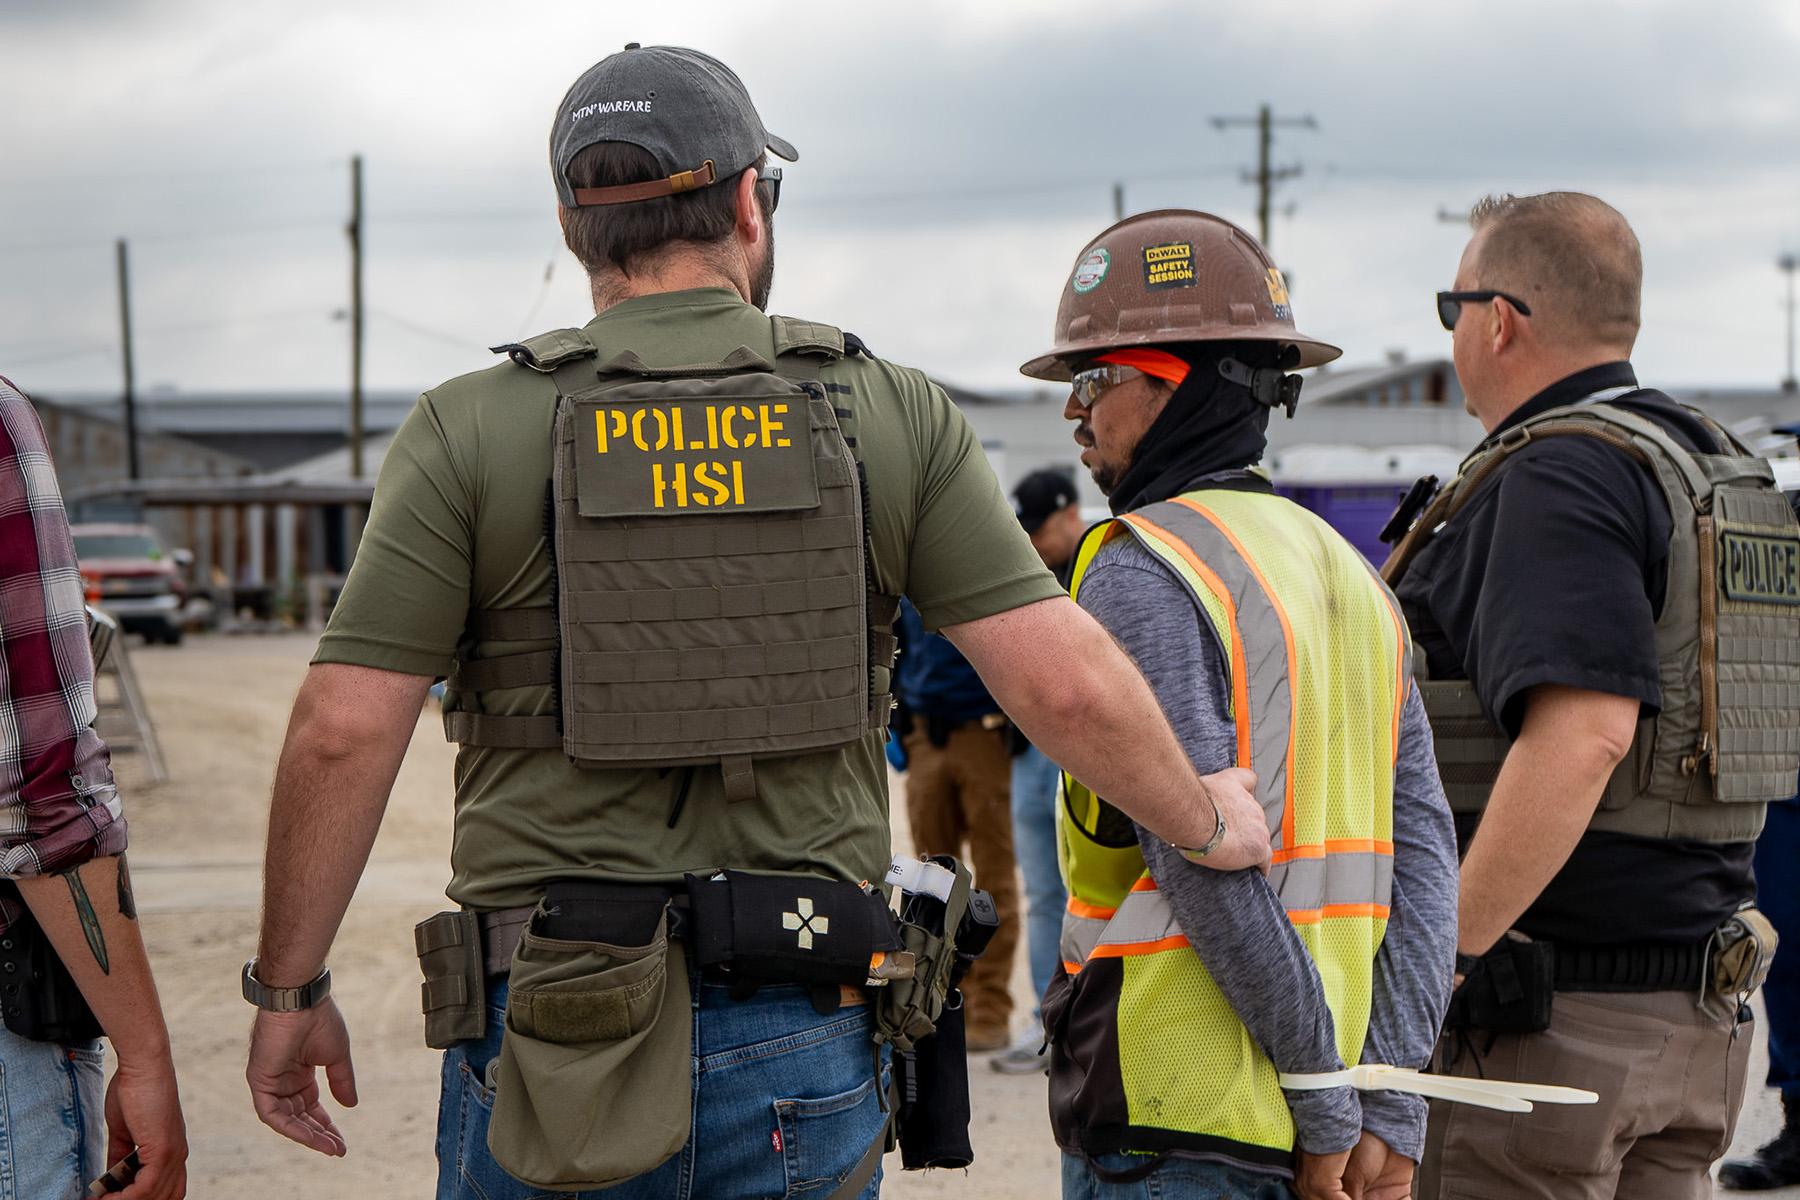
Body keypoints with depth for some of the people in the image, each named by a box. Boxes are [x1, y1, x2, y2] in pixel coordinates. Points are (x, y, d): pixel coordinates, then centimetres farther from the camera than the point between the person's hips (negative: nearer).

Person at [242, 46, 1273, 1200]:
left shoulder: (472, 432, -2)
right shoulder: (891, 415, 1)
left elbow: (342, 731, -7)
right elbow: (1067, 681, -4)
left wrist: (290, 991, 5)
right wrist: (1207, 820, 15)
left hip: (552, 1027, -1)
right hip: (798, 1053, 1)